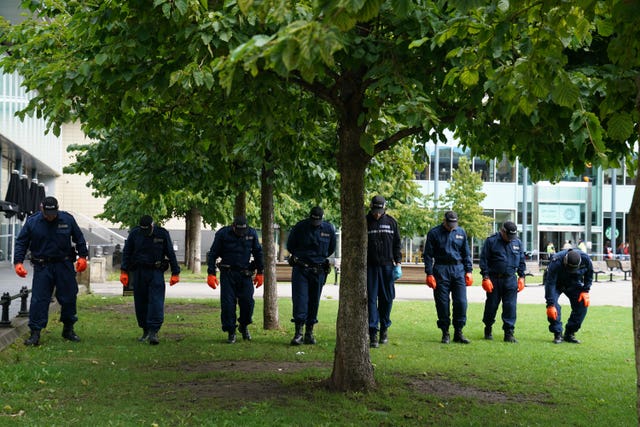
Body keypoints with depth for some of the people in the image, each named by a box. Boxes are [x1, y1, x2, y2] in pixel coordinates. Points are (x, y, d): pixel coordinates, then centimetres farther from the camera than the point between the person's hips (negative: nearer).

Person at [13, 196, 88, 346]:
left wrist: (82, 256, 1)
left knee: (69, 298, 8)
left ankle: (68, 329, 24)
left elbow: (79, 238, 9)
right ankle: (35, 333, -2)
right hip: (42, 266, -1)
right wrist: (18, 262, -9)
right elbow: (21, 242, 1)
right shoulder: (32, 222, -3)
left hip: (64, 266, 1)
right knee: (39, 300, -6)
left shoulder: (67, 219, -1)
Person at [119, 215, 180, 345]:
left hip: (156, 273, -2)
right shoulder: (134, 233, 1)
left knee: (156, 302, -13)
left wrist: (175, 273, 3)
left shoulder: (162, 234, -2)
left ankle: (153, 332, -16)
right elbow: (126, 253, 6)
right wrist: (124, 271, -2)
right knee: (140, 303, 5)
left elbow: (171, 253, 4)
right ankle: (145, 331, 17)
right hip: (138, 273, 2)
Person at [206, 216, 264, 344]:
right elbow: (213, 254, -3)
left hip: (245, 274, 2)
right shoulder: (222, 234, -8)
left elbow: (258, 253, 11)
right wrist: (211, 274, -9)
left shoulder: (252, 234, -1)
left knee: (248, 302, -4)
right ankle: (231, 332, 8)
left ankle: (244, 326, 21)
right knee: (228, 304, -4)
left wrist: (260, 273, 10)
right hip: (227, 274, -2)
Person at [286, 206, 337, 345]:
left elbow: (331, 249, 15)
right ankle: (298, 332, -13)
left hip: (319, 270, 2)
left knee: (314, 301, 5)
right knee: (300, 299, -11)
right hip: (300, 269, -2)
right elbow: (290, 246, 5)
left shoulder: (329, 229, -1)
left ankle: (309, 332, 13)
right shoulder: (300, 227, -8)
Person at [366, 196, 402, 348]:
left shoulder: (391, 222, 8)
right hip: (370, 266, -2)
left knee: (387, 298, 6)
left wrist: (398, 263, 4)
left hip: (387, 266, 2)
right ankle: (373, 333, -7)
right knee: (371, 298, -6)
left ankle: (384, 329, 21)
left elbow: (397, 244, 12)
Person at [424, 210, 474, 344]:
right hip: (441, 270, -2)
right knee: (442, 303, 0)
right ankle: (445, 333, 10)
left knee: (461, 302, -3)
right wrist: (429, 274, -6)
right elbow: (428, 255, 0)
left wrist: (468, 271, 8)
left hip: (458, 269, 3)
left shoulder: (461, 232, 10)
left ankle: (458, 333, 7)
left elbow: (466, 253, 17)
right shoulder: (434, 233, 0)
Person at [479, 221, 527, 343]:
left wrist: (521, 276, 10)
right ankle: (488, 330, 24)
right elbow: (484, 260, -4)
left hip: (510, 279, 3)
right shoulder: (491, 241, -4)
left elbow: (521, 261, 17)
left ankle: (509, 333, 2)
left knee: (510, 306, -3)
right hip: (494, 279, -3)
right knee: (491, 305, 5)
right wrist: (485, 277, -10)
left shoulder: (517, 242, 9)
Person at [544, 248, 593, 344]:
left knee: (582, 304, -11)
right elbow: (550, 284, -35)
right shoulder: (556, 262, -38)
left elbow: (589, 275, -5)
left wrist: (585, 291, -13)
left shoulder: (586, 259, -28)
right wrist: (550, 305, -38)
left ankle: (569, 334, 0)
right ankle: (558, 334, -11)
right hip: (556, 283, -3)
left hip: (574, 283, 3)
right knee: (553, 307, -24)